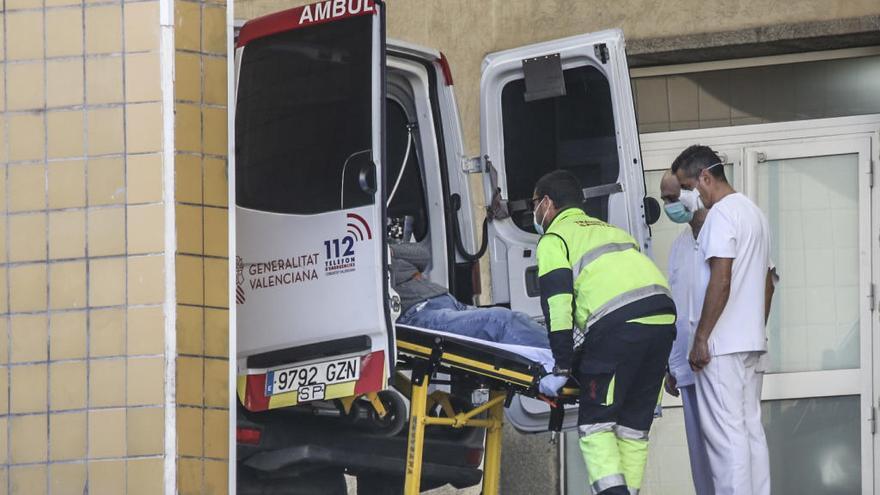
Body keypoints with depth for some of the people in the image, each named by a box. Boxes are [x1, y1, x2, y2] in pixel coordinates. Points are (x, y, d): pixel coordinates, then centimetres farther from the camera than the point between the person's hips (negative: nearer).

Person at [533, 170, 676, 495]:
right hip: (663, 320, 7)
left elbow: (558, 303, -3)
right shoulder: (608, 230, 33)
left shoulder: (554, 240, 10)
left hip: (618, 323, -7)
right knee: (634, 425, 12)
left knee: (595, 423, -3)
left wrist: (562, 367, -6)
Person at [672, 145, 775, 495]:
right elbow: (767, 284, 23)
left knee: (725, 432, -10)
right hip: (753, 344, 10)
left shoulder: (722, 213, -12)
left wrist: (700, 339, -17)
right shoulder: (754, 213, 19)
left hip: (722, 347, -10)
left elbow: (720, 282, -19)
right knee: (751, 429, 9)